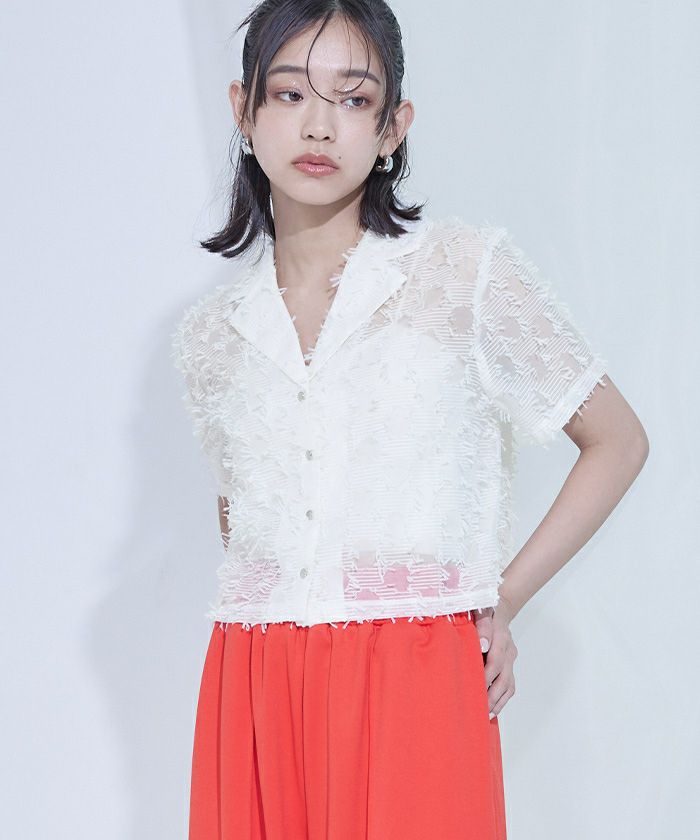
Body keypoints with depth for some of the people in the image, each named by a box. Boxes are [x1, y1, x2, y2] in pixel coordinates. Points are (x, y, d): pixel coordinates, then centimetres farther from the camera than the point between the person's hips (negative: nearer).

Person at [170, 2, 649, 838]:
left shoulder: (468, 272, 0)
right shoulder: (209, 331, 10)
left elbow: (617, 442, 6)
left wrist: (501, 600, 1)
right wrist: (272, 611, 6)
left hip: (415, 683, -3)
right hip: (254, 697, 3)